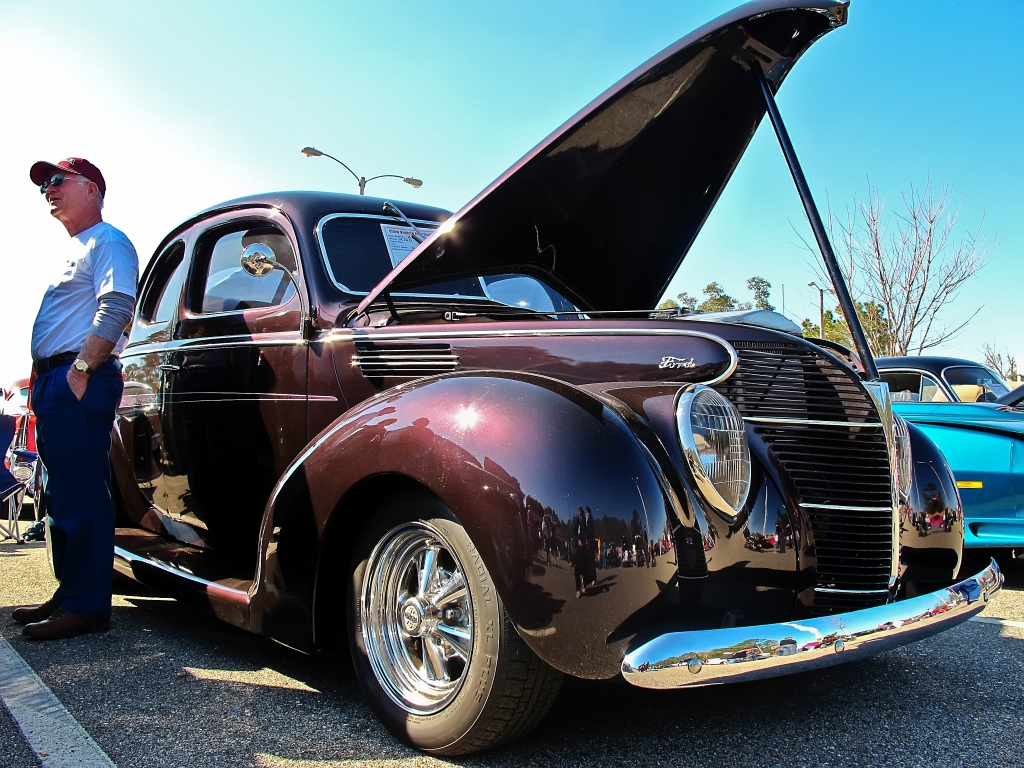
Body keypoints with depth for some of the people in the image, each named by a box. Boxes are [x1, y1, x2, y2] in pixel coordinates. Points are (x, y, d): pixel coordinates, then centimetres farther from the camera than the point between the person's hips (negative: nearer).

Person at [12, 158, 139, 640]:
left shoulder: (107, 242, -3)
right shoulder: (74, 250, 27)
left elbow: (115, 309, -19)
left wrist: (80, 370, -23)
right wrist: (41, 379, 19)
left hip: (78, 383, -10)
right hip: (54, 384, 10)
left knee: (82, 496, -10)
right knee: (64, 494, 12)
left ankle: (87, 606, -6)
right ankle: (69, 594, 20)